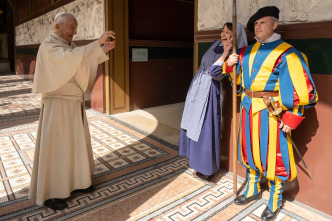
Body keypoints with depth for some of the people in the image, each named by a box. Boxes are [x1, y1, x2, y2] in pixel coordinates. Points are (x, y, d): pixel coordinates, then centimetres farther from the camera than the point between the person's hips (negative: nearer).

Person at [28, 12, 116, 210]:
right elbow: (71, 57, -33)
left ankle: (75, 182, 29)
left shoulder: (69, 46, 14)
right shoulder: (48, 46, -13)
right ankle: (49, 194, 13)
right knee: (56, 147, -1)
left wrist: (103, 51, 1)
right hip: (58, 104, -9)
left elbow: (85, 64, 14)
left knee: (76, 144, 14)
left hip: (74, 103, 9)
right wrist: (97, 42, -33)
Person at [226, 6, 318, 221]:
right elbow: (236, 77, 22)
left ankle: (275, 201, 26)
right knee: (250, 151, 17)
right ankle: (253, 190, 39)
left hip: (271, 112, -6)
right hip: (248, 110, 6)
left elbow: (303, 88, -11)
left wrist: (292, 117, -14)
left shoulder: (286, 53, -9)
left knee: (273, 155, 4)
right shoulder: (247, 51, 10)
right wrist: (229, 65, 1)